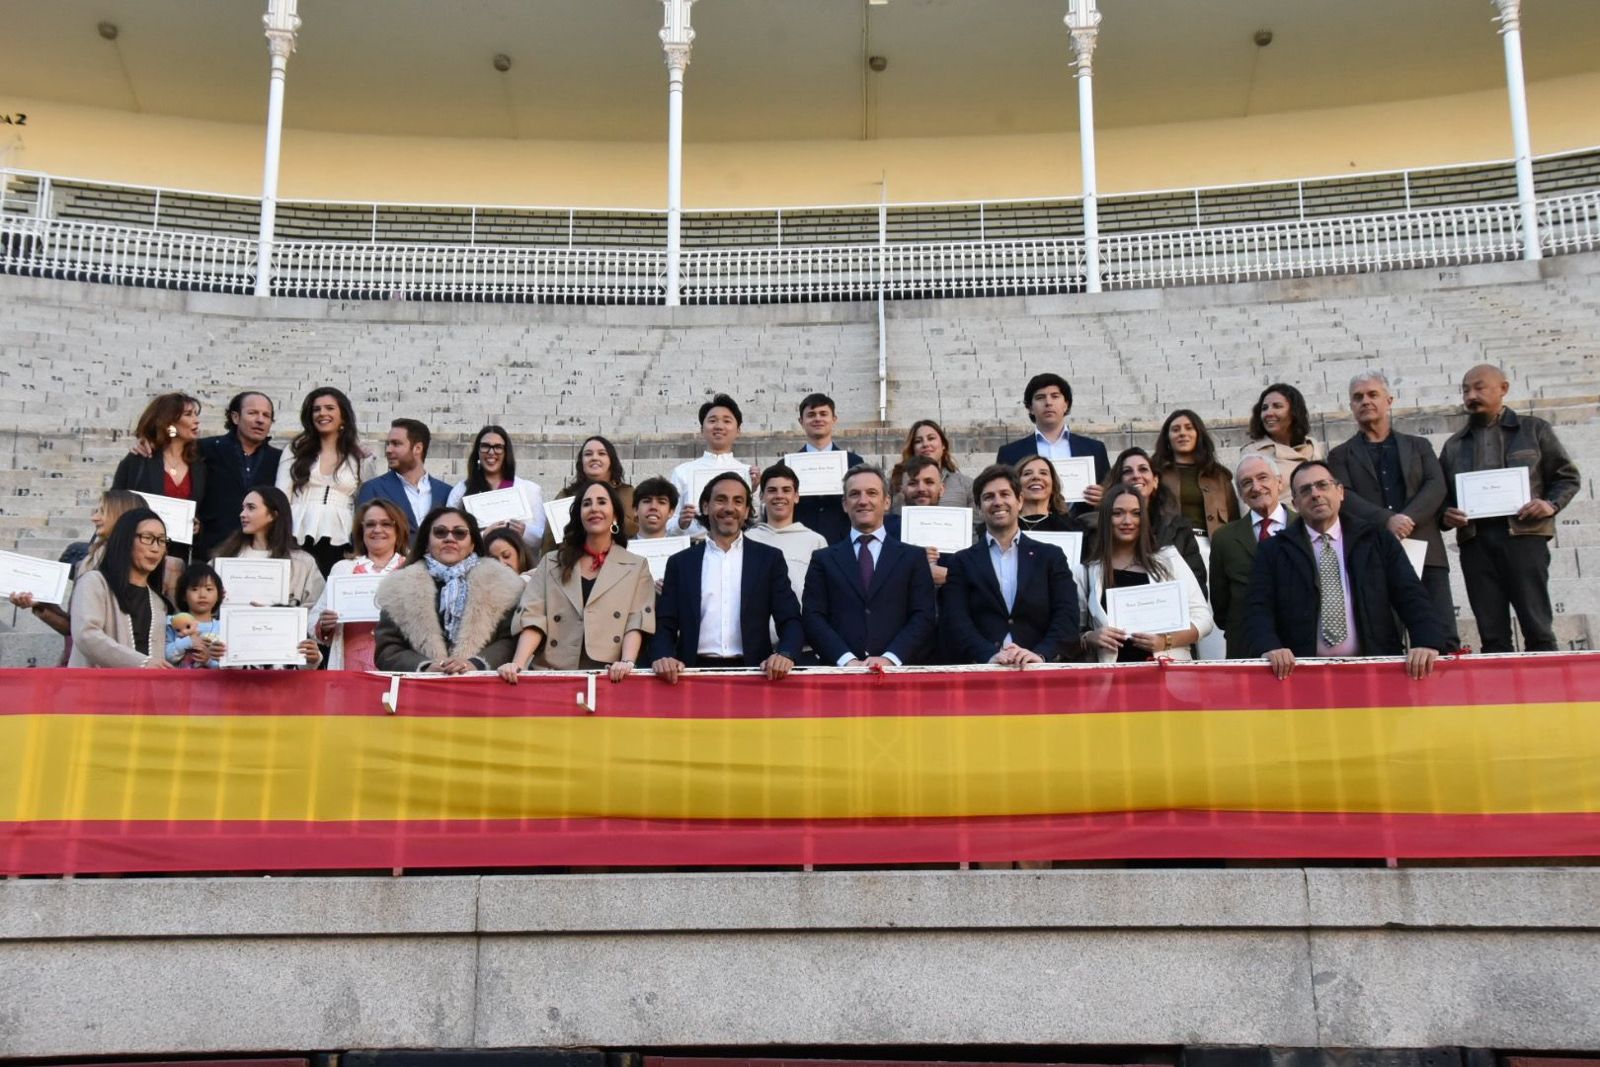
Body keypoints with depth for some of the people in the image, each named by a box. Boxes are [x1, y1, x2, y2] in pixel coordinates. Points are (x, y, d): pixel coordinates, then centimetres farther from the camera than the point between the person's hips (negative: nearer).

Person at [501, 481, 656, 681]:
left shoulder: (636, 567, 11)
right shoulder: (551, 563, 15)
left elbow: (636, 622, 1)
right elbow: (532, 617, 4)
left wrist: (627, 662, -17)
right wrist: (518, 664, -11)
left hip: (610, 676, -1)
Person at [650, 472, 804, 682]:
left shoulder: (769, 559, 10)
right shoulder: (680, 563, 11)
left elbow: (790, 621, 5)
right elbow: (665, 625, 8)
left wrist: (785, 655, -16)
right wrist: (662, 657, -13)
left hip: (751, 673, 0)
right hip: (696, 672, 0)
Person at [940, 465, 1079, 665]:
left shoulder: (1050, 557, 13)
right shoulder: (962, 562, 11)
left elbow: (1067, 617, 4)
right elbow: (955, 622, 0)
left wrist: (1040, 654, -15)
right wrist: (990, 656, -18)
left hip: (1039, 671, 1)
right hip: (982, 671, -1)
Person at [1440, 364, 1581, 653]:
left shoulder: (1534, 429, 11)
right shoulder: (1454, 444, 18)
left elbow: (1568, 476, 12)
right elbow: (1441, 495, 19)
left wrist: (1551, 504, -8)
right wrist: (1446, 515, -3)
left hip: (1523, 535, -3)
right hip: (1475, 542, 3)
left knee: (1537, 629, -6)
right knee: (1492, 635, 1)